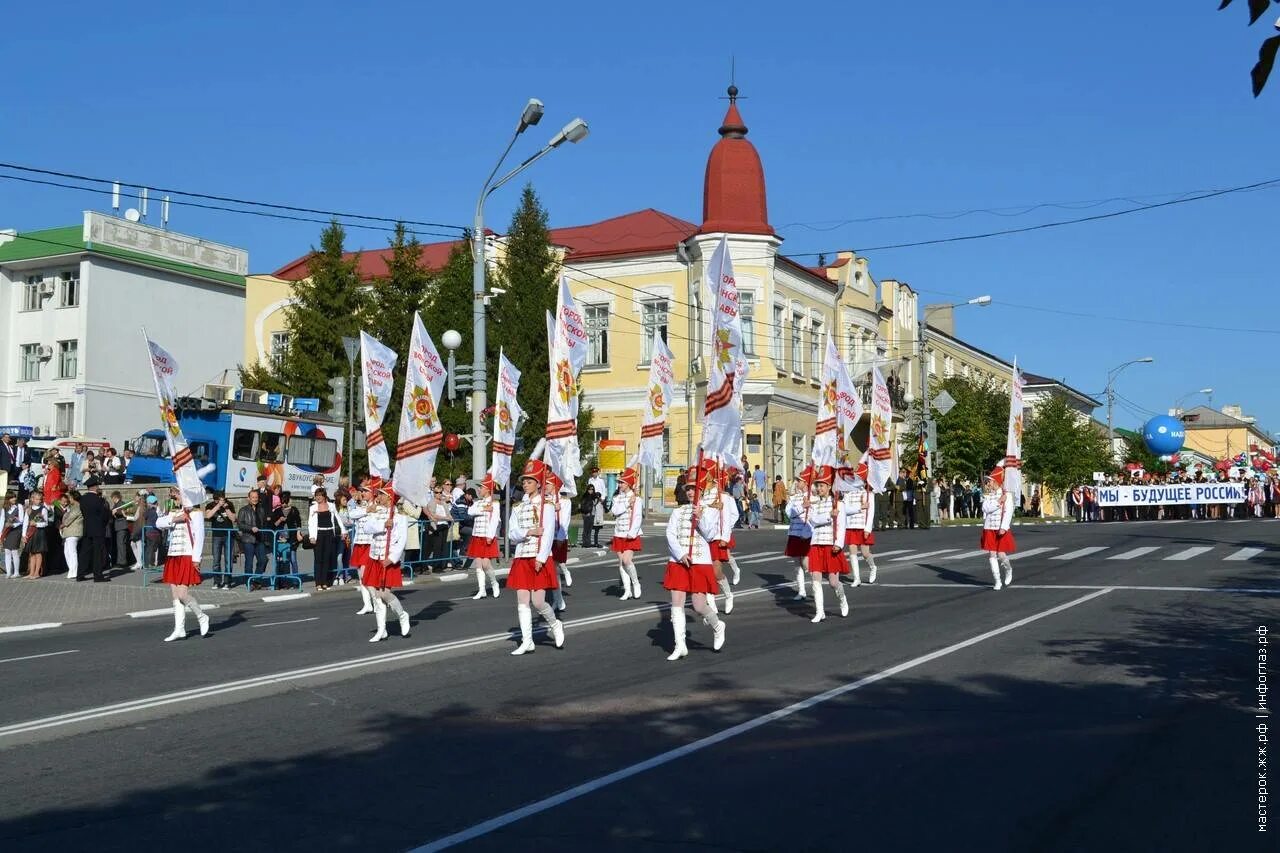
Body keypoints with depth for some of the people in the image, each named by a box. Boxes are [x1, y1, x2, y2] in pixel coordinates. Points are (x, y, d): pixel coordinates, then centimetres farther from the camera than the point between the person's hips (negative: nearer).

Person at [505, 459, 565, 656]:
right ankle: (527, 641, 5)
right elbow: (512, 534, 4)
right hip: (521, 558, 5)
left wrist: (541, 559, -16)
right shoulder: (518, 508, 11)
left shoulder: (547, 505, -3)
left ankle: (555, 625, 19)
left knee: (538, 601, -9)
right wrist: (529, 532, -13)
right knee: (522, 601, 0)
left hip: (540, 559, -4)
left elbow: (549, 534, -9)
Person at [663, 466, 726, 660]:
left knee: (699, 606, -3)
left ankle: (717, 626, 28)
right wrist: (680, 555, -15)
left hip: (701, 563, -2)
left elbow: (710, 535, -8)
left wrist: (700, 517, -23)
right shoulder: (678, 512, 5)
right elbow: (670, 535, -2)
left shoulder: (709, 512, 0)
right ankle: (680, 646, 4)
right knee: (677, 602, -2)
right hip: (678, 562, 2)